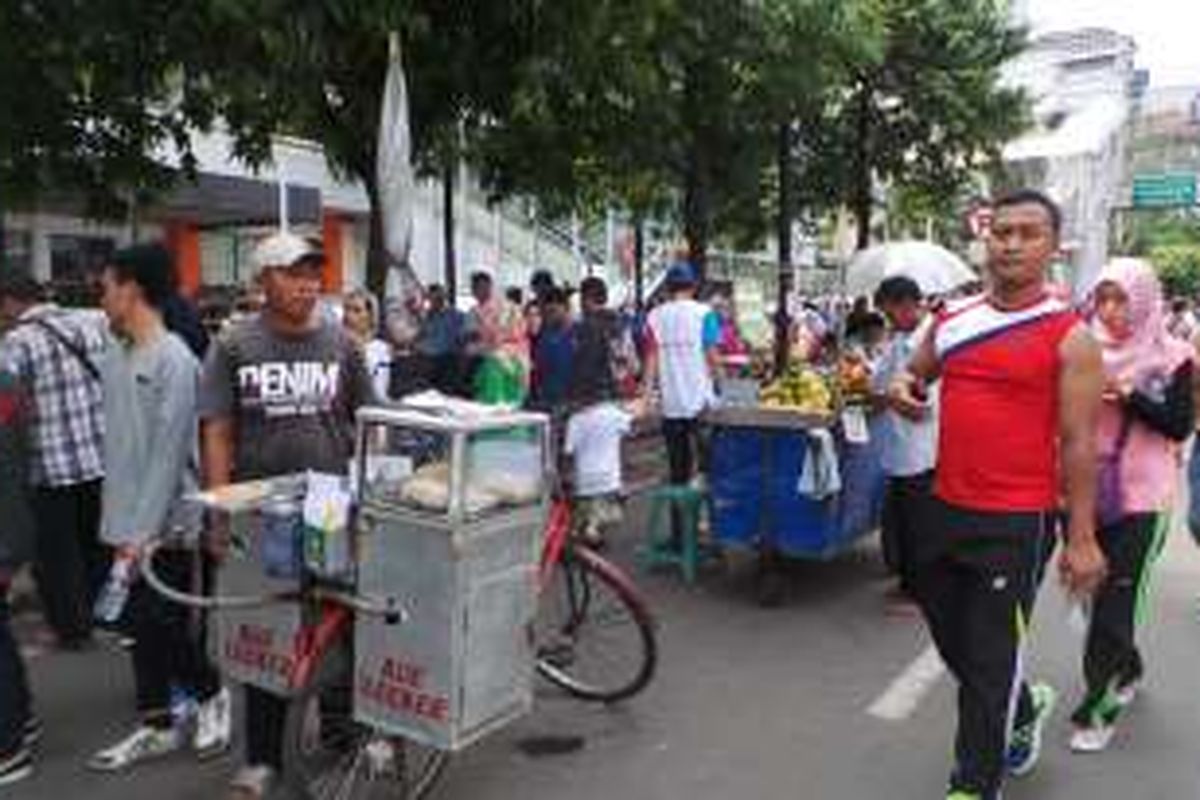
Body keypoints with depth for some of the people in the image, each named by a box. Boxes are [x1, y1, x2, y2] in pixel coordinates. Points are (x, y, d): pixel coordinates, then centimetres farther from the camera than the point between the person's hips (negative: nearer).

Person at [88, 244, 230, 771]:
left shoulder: (174, 360, -15)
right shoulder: (114, 357, 9)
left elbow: (169, 454, -18)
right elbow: (116, 445, 13)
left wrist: (144, 532, -18)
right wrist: (118, 523, 12)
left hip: (165, 525, -7)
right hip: (127, 524, 7)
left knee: (164, 626, -1)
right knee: (140, 626, 13)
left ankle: (211, 695, 24)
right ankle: (157, 725, 27)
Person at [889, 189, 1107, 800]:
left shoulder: (1070, 338, -8)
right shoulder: (952, 321, 6)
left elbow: (1078, 443, -8)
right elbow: (916, 376, 22)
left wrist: (1081, 538, -9)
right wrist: (902, 388, -3)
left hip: (1017, 524, -6)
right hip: (946, 510, 6)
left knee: (990, 662, 2)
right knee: (951, 637, 22)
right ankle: (1023, 708, 49)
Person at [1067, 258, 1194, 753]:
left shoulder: (1171, 358, -3)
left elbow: (1180, 425, -11)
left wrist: (1127, 392, -20)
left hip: (1140, 498, -4)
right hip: (1087, 493, 4)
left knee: (1115, 604, -3)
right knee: (1097, 597, 16)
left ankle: (1098, 708, 9)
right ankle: (1127, 671, 41)